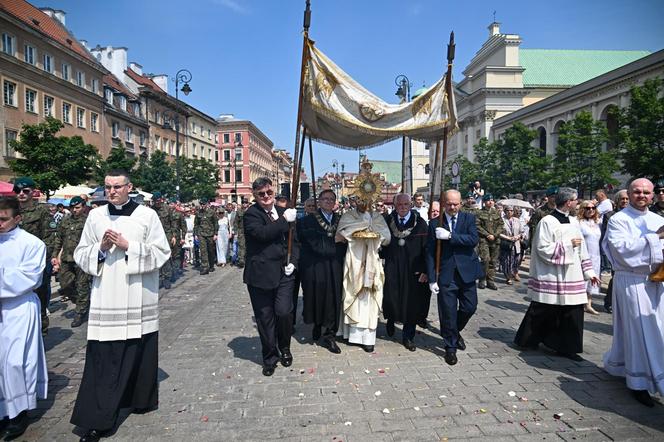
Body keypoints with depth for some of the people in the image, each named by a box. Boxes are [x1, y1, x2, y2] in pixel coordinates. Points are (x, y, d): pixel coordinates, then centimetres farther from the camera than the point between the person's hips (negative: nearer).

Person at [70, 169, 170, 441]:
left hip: (138, 298, -1)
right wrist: (100, 248, -10)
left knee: (139, 352, 9)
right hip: (105, 298, 1)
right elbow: (81, 254, 10)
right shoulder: (95, 216, 7)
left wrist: (128, 246, -13)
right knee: (102, 358, 1)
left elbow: (162, 252, -4)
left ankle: (141, 399, 31)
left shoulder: (147, 215, -1)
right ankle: (98, 419, 9)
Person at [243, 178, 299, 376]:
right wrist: (284, 220, -20)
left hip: (284, 273, 3)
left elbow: (294, 241, 15)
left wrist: (293, 262, 1)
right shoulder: (251, 214, -5)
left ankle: (285, 348, 25)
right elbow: (262, 233, -24)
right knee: (265, 318, 7)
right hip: (260, 274, -3)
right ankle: (270, 357, 27)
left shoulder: (284, 212, 10)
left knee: (284, 313, -5)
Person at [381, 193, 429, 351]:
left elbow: (426, 248, -4)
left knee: (412, 304, 6)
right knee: (390, 299, 2)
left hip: (413, 271, 0)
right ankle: (391, 320, 36)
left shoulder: (420, 223, -3)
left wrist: (425, 271, -9)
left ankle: (408, 337, 22)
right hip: (392, 269, 1)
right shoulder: (387, 221, 1)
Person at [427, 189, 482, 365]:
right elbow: (430, 252, -1)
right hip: (446, 274, -1)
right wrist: (432, 278, -6)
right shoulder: (435, 223, 0)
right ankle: (450, 346, 21)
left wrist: (450, 236, -22)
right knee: (448, 312, 4)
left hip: (466, 271, 1)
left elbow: (474, 239, -14)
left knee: (470, 307, 9)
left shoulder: (469, 218, 3)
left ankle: (455, 332, 38)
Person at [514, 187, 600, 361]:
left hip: (572, 277, 6)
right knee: (543, 313, 5)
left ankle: (567, 347, 16)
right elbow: (543, 249, -14)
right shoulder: (547, 222, -10)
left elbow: (581, 249, 16)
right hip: (550, 278, -6)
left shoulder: (574, 222, 11)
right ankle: (527, 340, 23)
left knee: (572, 313, 3)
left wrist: (589, 271, 13)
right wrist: (568, 244, -12)